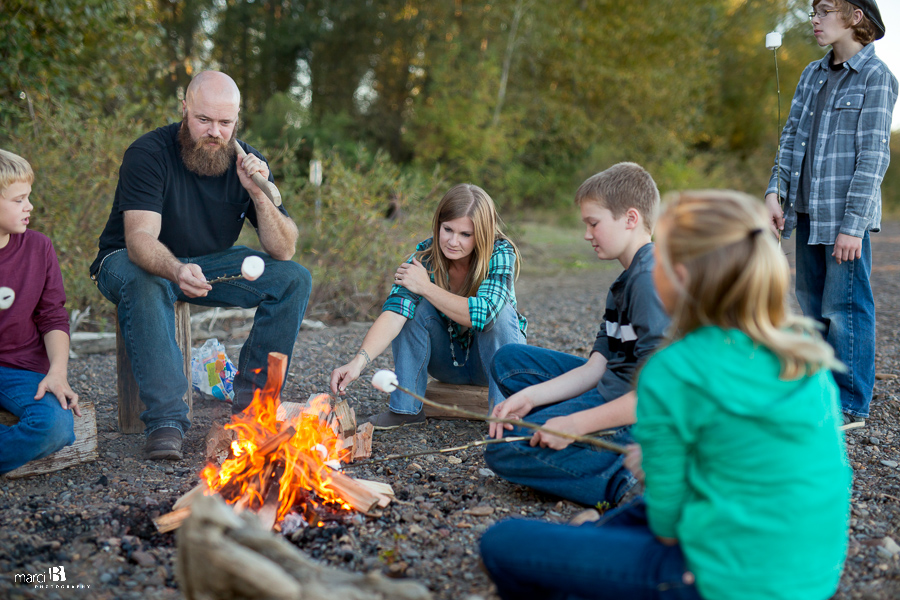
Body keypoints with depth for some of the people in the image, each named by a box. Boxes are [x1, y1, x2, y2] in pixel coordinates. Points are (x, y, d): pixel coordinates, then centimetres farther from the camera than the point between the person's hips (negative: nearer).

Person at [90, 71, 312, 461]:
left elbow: (284, 251, -13)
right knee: (143, 283, -39)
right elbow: (140, 238, -34)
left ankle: (251, 400, -13)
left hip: (209, 264, 4)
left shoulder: (248, 163, -8)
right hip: (133, 261, -4)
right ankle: (166, 419, -38)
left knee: (294, 278, -15)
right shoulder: (149, 153, -21)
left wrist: (259, 195, -29)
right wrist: (176, 271, -55)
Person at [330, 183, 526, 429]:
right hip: (447, 361, 2)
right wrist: (359, 360, -50)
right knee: (412, 305, -24)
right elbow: (394, 312, -34)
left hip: (492, 359, -2)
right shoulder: (425, 256, -20)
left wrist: (426, 287, -30)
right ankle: (406, 407, -16)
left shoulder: (501, 254, -24)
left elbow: (482, 314, -38)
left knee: (501, 309, -32)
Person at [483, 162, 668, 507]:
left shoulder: (651, 279, -19)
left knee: (504, 450, -16)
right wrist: (529, 397, -4)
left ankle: (632, 482, -19)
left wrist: (576, 424, -22)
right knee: (508, 359, 13)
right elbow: (594, 368, 9)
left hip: (642, 420, -10)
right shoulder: (624, 284, 14)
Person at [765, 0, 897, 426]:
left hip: (847, 215, -7)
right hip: (809, 211, 7)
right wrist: (775, 192, 3)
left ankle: (850, 402, 8)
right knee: (813, 305, 12)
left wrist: (852, 224, -17)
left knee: (846, 306, -2)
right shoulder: (813, 75, 13)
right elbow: (791, 136, 16)